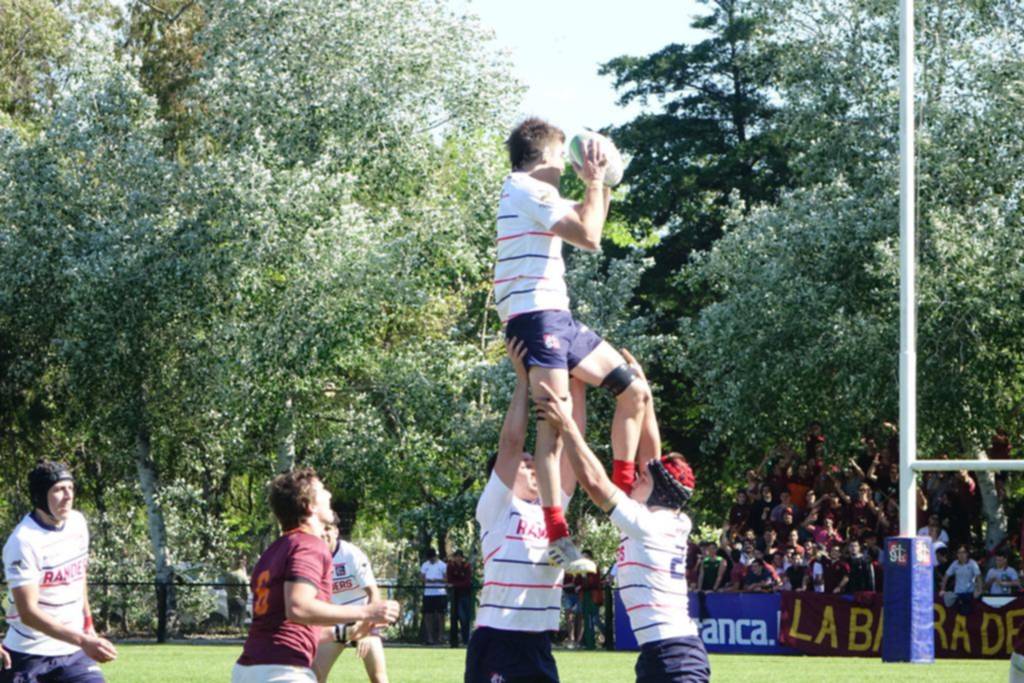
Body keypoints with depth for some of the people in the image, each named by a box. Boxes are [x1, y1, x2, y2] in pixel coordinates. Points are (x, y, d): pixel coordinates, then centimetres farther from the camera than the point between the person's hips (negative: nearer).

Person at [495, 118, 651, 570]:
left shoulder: (527, 193, 23)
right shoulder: (530, 190, -9)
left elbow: (587, 224, 36)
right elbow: (588, 237, -16)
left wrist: (600, 188, 21)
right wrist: (593, 183, -5)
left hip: (557, 317, 10)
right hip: (536, 315, -10)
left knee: (634, 390, 11)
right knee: (554, 422, -18)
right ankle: (557, 536, -24)